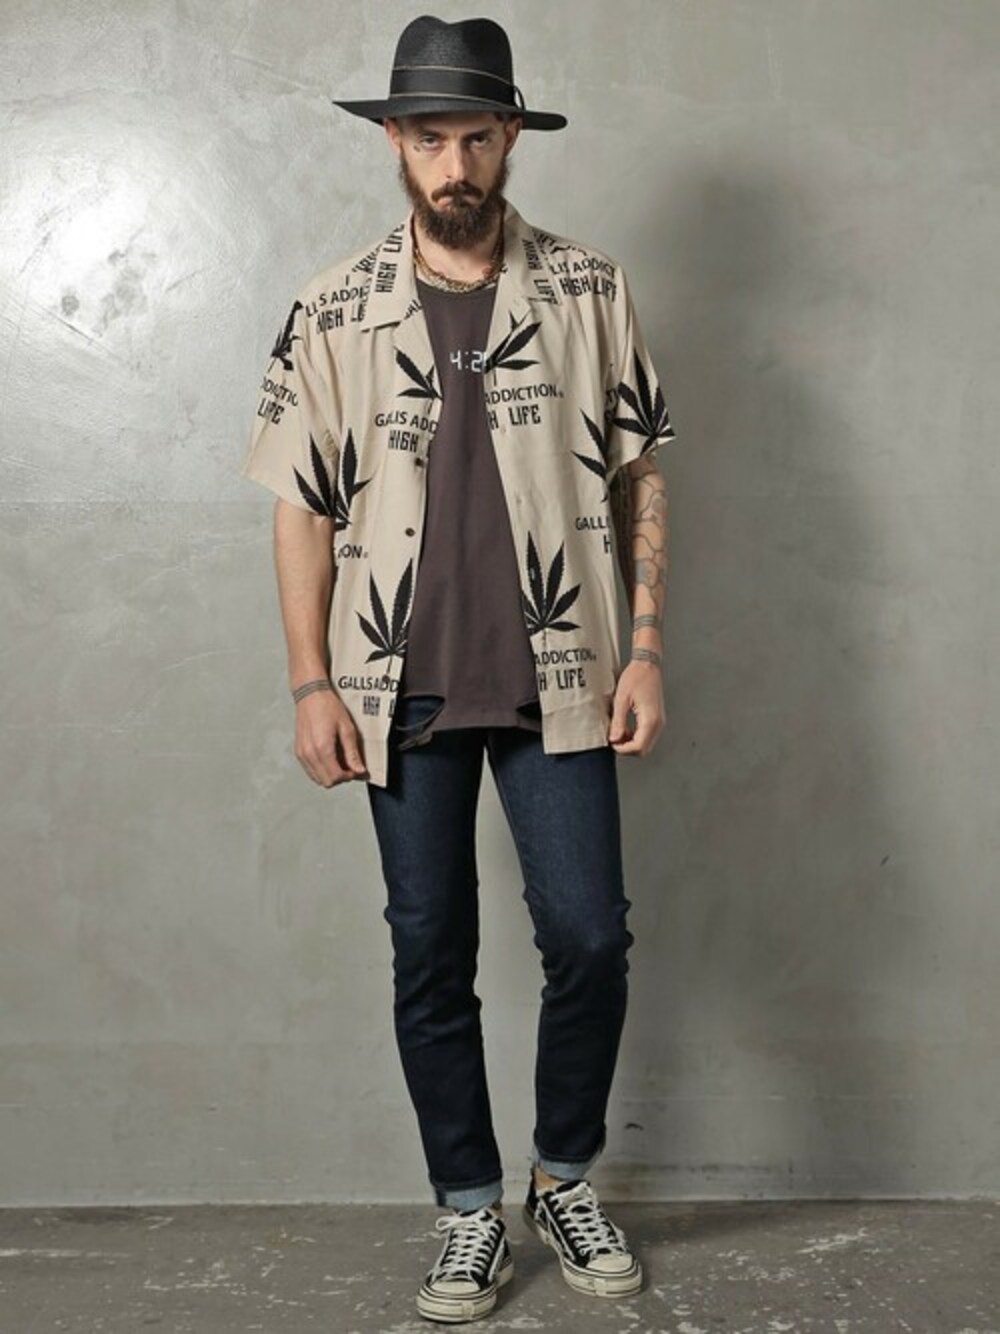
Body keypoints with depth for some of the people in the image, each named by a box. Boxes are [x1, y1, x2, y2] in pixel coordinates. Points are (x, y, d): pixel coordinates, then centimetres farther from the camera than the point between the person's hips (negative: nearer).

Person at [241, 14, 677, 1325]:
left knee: (589, 938, -1)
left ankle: (567, 1178, 24)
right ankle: (472, 1207, 25)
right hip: (403, 688, 1)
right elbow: (303, 504, 2)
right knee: (430, 957, 8)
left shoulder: (589, 289, 2)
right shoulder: (335, 309, 2)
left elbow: (638, 476, 4)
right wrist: (312, 685, -3)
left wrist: (646, 647, -2)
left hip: (555, 679, 0)